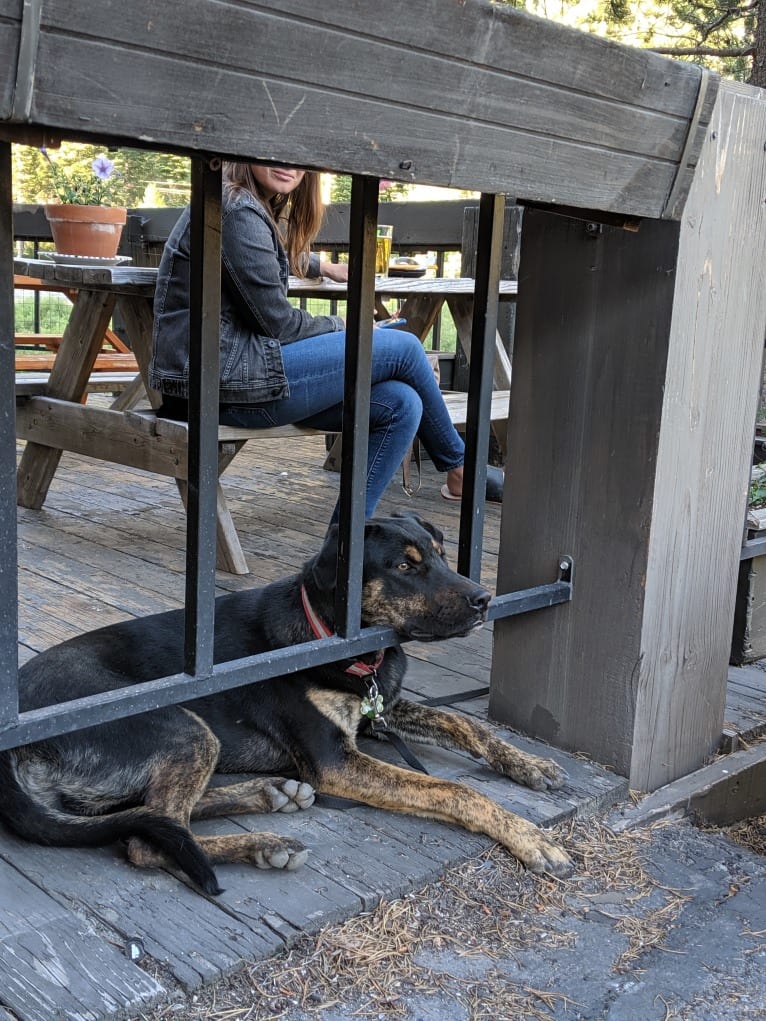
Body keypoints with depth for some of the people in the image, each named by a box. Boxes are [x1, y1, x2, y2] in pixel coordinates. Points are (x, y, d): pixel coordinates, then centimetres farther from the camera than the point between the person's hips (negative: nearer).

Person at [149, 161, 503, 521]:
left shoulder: (263, 211, 18)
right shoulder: (236, 210, -13)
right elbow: (277, 322, -14)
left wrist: (327, 267, 55)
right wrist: (341, 327, 3)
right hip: (220, 381, -10)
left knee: (400, 405, -2)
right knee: (404, 348, -4)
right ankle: (459, 470, 19)